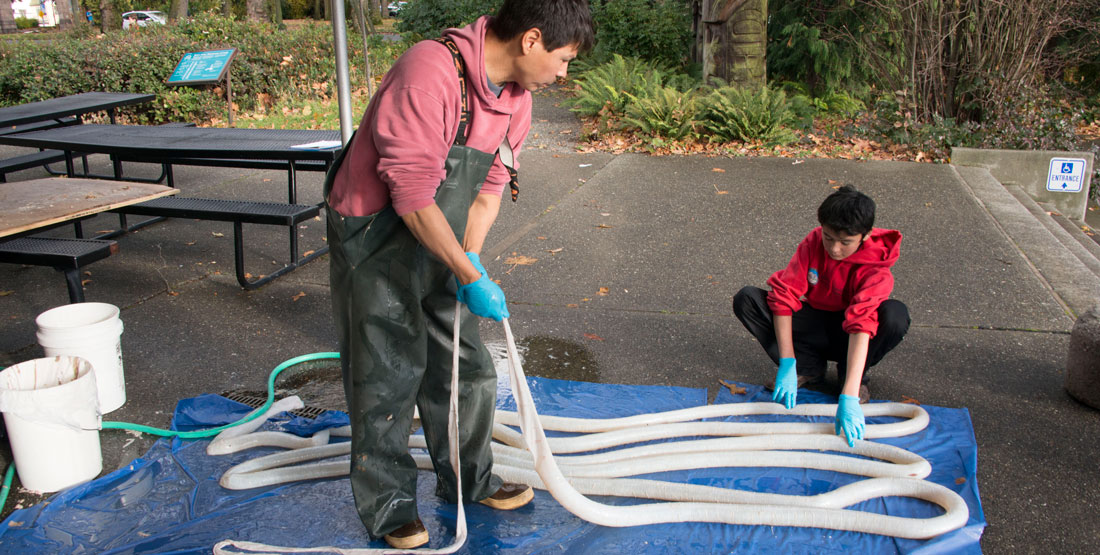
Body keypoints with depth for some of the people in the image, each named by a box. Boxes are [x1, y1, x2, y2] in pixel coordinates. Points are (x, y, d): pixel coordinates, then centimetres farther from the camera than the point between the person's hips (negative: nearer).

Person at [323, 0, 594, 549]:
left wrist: (470, 257, -9)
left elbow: (489, 189, 5)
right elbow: (413, 198, -29)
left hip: (439, 246, 8)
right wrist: (471, 278, -26)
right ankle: (387, 504, 21)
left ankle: (469, 481, 33)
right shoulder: (429, 72, -28)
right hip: (377, 245, -8)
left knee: (468, 370, 13)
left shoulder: (515, 96, 0)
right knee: (388, 377, 1)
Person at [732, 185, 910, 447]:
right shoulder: (813, 243, -16)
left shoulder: (875, 267, -25)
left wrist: (849, 397, -49)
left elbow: (862, 326, -38)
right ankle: (808, 367, -8)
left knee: (895, 314, -35)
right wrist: (787, 364, -27)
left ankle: (856, 378, -7)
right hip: (815, 325, 3)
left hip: (846, 336, -2)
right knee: (746, 299, -19)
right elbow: (784, 295, -20)